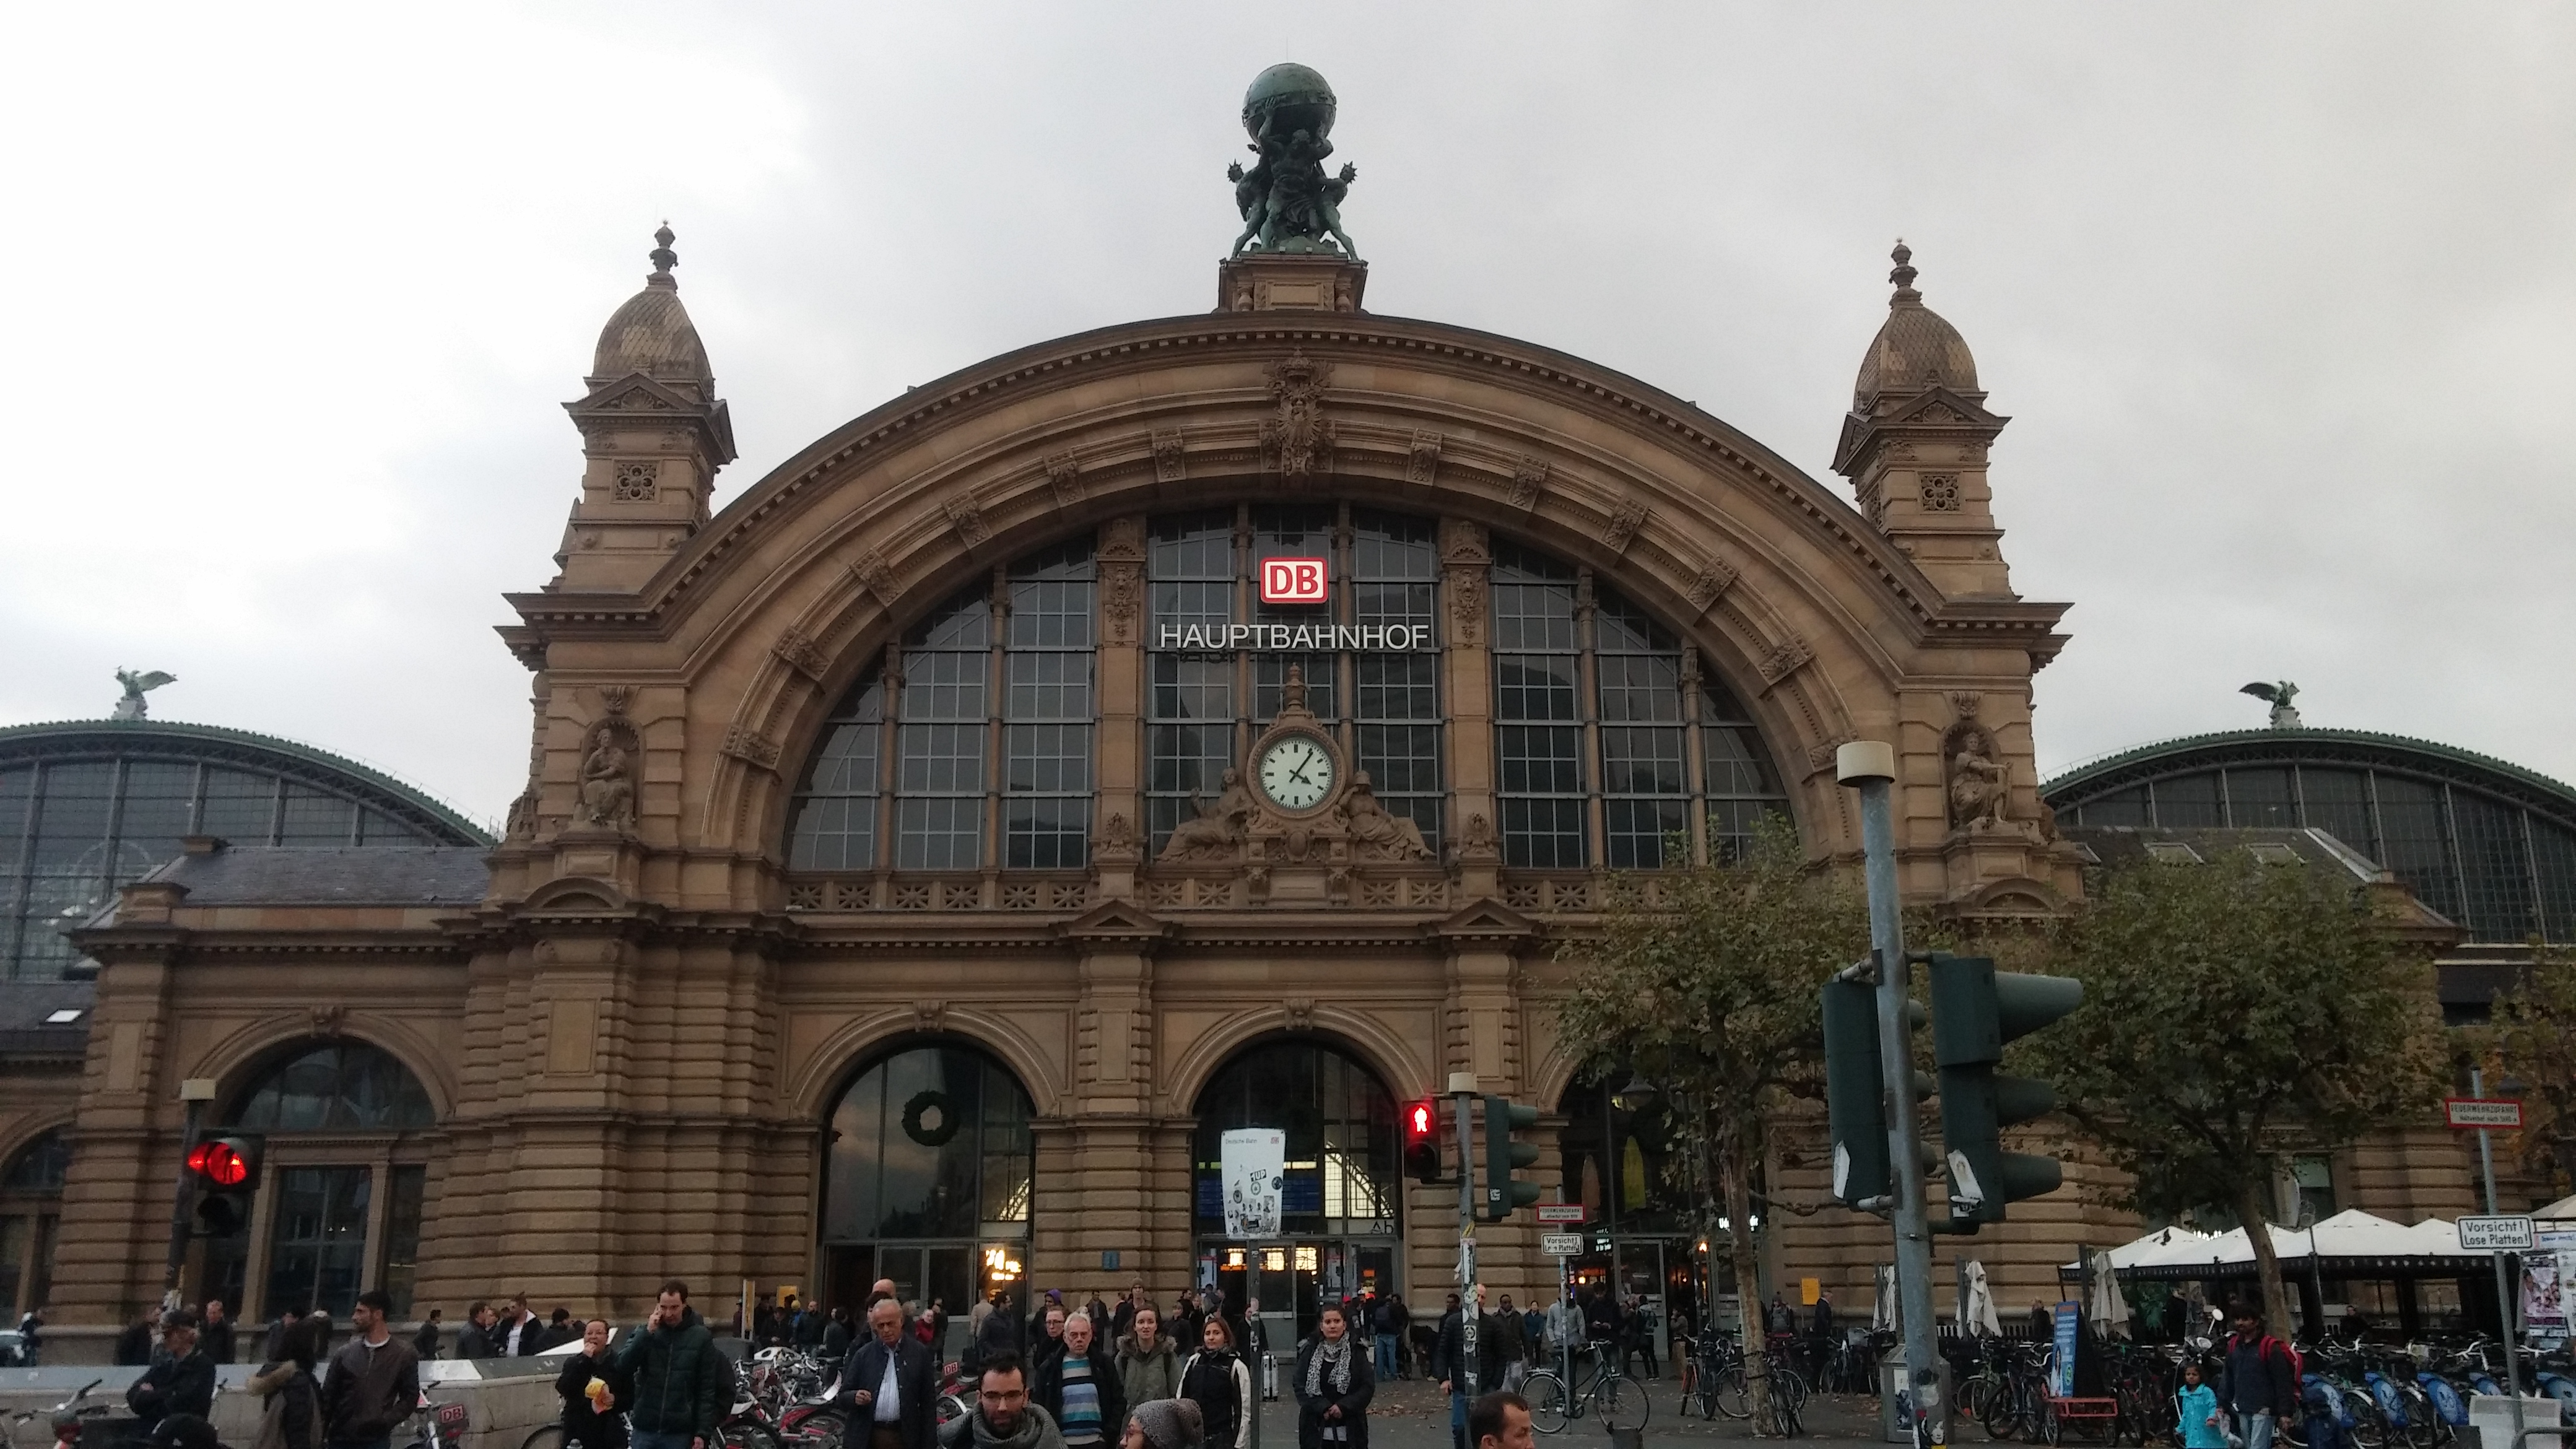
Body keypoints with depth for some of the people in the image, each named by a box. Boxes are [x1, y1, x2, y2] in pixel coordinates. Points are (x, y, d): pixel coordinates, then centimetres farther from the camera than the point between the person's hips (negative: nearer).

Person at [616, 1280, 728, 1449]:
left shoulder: (701, 1337, -2)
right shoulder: (645, 1332, 4)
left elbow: (707, 1390, -2)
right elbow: (624, 1365, -10)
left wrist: (703, 1432, -8)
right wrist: (647, 1333, -17)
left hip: (680, 1432, -2)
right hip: (645, 1429, 2)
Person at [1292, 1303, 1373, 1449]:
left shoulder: (1356, 1352, -2)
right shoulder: (1310, 1352, 1)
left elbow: (1368, 1386, -4)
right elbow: (1299, 1385, -1)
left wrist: (1344, 1406, -15)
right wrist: (1322, 1407, -13)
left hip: (1349, 1430, -1)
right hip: (1316, 1428, 1)